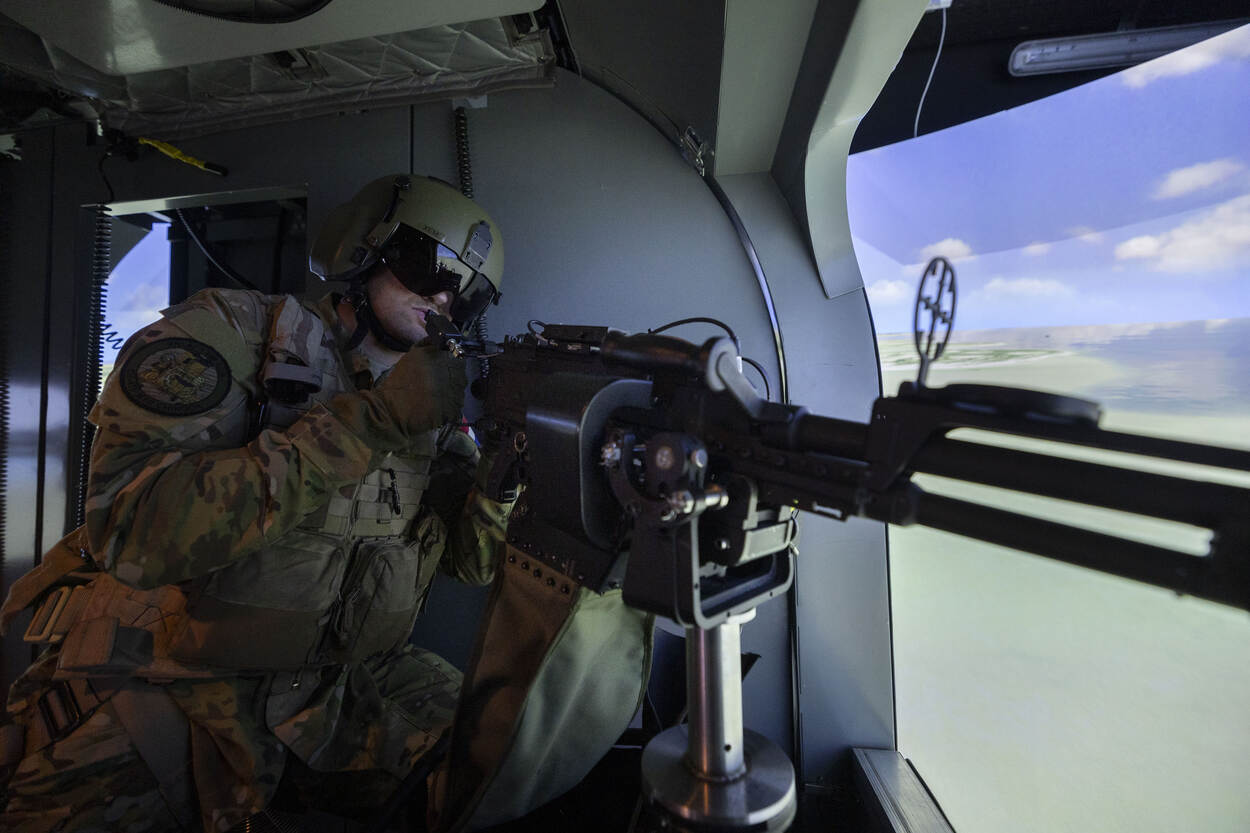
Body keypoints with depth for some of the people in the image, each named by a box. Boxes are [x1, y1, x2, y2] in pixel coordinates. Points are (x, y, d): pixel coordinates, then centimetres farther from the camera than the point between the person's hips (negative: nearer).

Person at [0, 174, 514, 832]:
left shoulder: (428, 405, 2)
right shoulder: (232, 330, -11)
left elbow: (472, 564, 1)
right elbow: (131, 531, -26)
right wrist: (374, 418, -29)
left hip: (332, 692, 5)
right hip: (167, 689, -4)